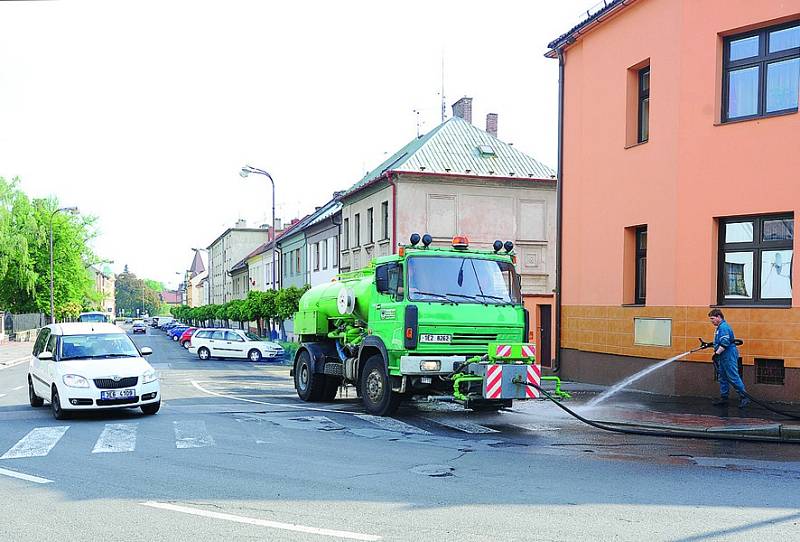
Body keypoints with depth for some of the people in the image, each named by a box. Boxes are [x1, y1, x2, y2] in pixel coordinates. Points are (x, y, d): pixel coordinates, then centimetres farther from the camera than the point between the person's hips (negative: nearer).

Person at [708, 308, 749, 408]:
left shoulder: (724, 327, -17)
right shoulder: (721, 327, 17)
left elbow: (724, 343, -25)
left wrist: (717, 353, -22)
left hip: (729, 356, -11)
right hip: (723, 357, 11)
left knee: (733, 377, -9)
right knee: (723, 377, 13)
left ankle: (744, 398, -5)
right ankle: (723, 398, 18)